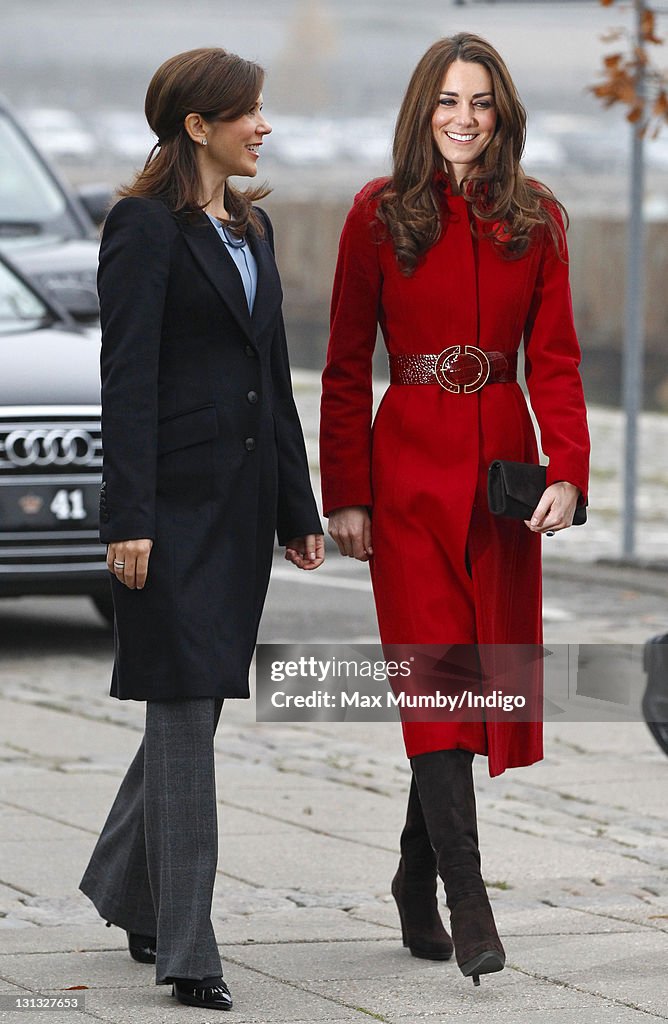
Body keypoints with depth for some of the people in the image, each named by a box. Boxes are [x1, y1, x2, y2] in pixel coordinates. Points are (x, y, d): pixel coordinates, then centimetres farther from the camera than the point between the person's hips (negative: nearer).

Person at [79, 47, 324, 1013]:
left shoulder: (251, 227, 16)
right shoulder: (146, 226, -8)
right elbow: (128, 380, -13)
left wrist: (299, 508, 17)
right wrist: (129, 518, -19)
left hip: (244, 497, 8)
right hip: (179, 498, -8)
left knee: (200, 700, 12)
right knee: (185, 711, -7)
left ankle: (128, 883, 30)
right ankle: (185, 950, -4)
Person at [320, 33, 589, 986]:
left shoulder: (534, 218, 5)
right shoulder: (380, 214, -1)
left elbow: (554, 357, 4)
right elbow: (346, 365, 2)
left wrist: (568, 471, -9)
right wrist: (346, 494, -3)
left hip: (501, 465, 3)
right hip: (411, 467, -3)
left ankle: (417, 882, 24)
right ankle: (468, 906, -16)